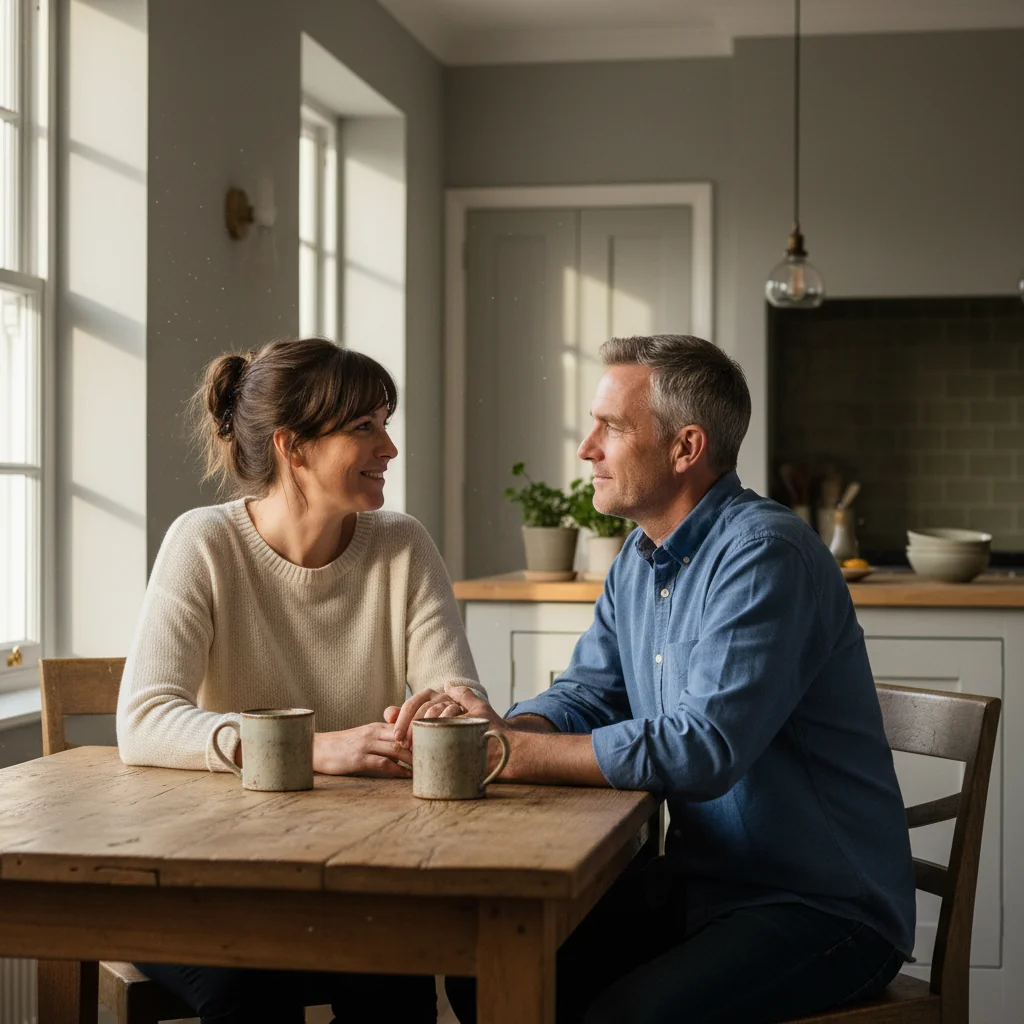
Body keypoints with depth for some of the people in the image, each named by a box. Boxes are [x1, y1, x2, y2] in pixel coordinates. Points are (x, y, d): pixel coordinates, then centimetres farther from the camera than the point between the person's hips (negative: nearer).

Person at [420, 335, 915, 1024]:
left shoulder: (764, 554, -20)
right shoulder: (638, 560, 11)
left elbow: (702, 751, -28)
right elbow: (586, 697, 12)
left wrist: (513, 752, -22)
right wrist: (494, 727, -11)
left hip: (825, 908, -8)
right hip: (698, 884, 8)